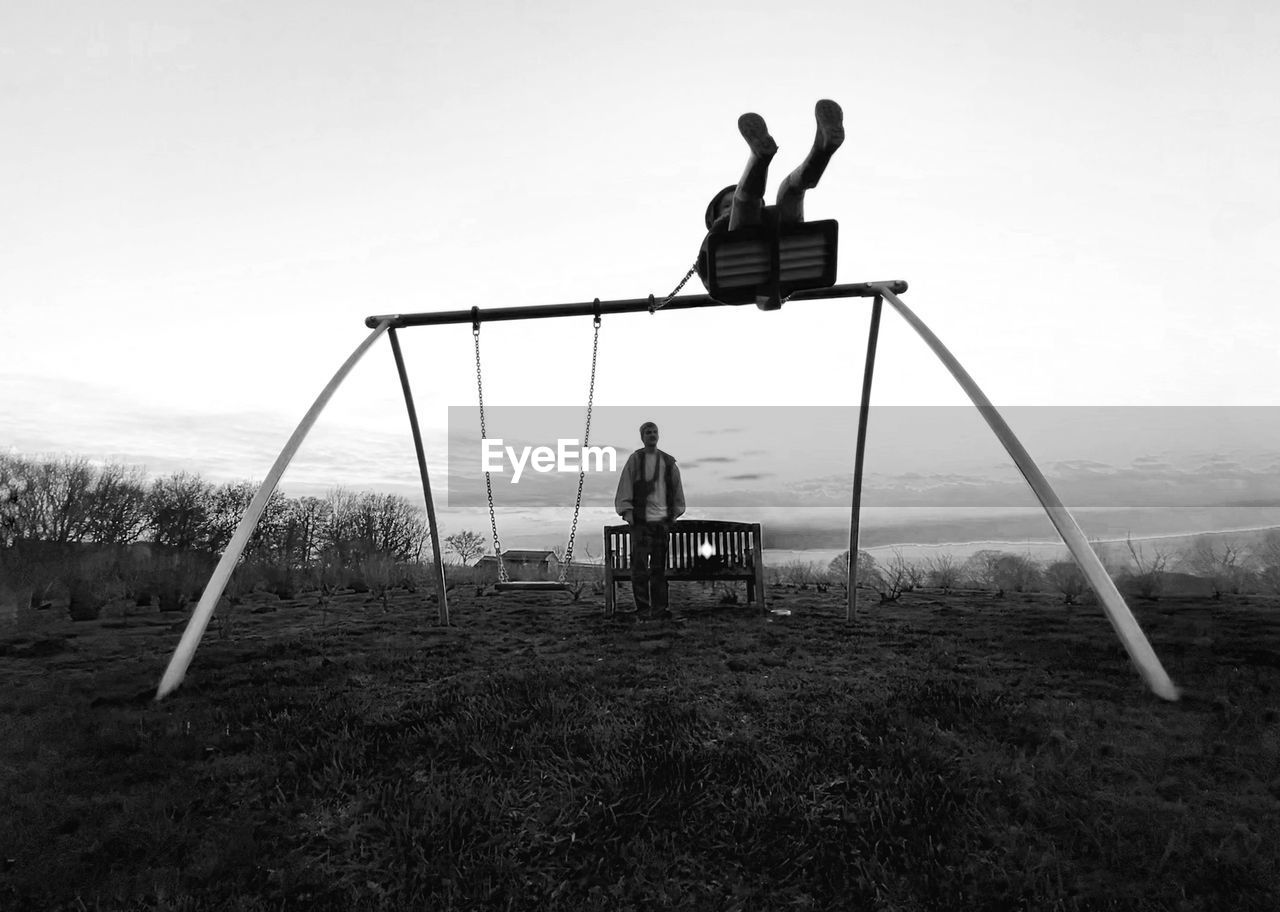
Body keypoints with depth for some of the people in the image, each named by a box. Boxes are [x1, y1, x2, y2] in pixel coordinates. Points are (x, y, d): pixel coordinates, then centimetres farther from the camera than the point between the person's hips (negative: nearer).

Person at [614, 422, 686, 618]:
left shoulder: (669, 462, 12)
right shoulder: (634, 459, 3)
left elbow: (677, 488, 16)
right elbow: (625, 486, 0)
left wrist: (676, 513, 11)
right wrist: (626, 511, -7)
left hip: (663, 519, 3)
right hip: (641, 520, -3)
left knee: (660, 567, 6)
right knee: (640, 566, -4)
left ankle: (660, 606, 13)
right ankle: (642, 606, 3)